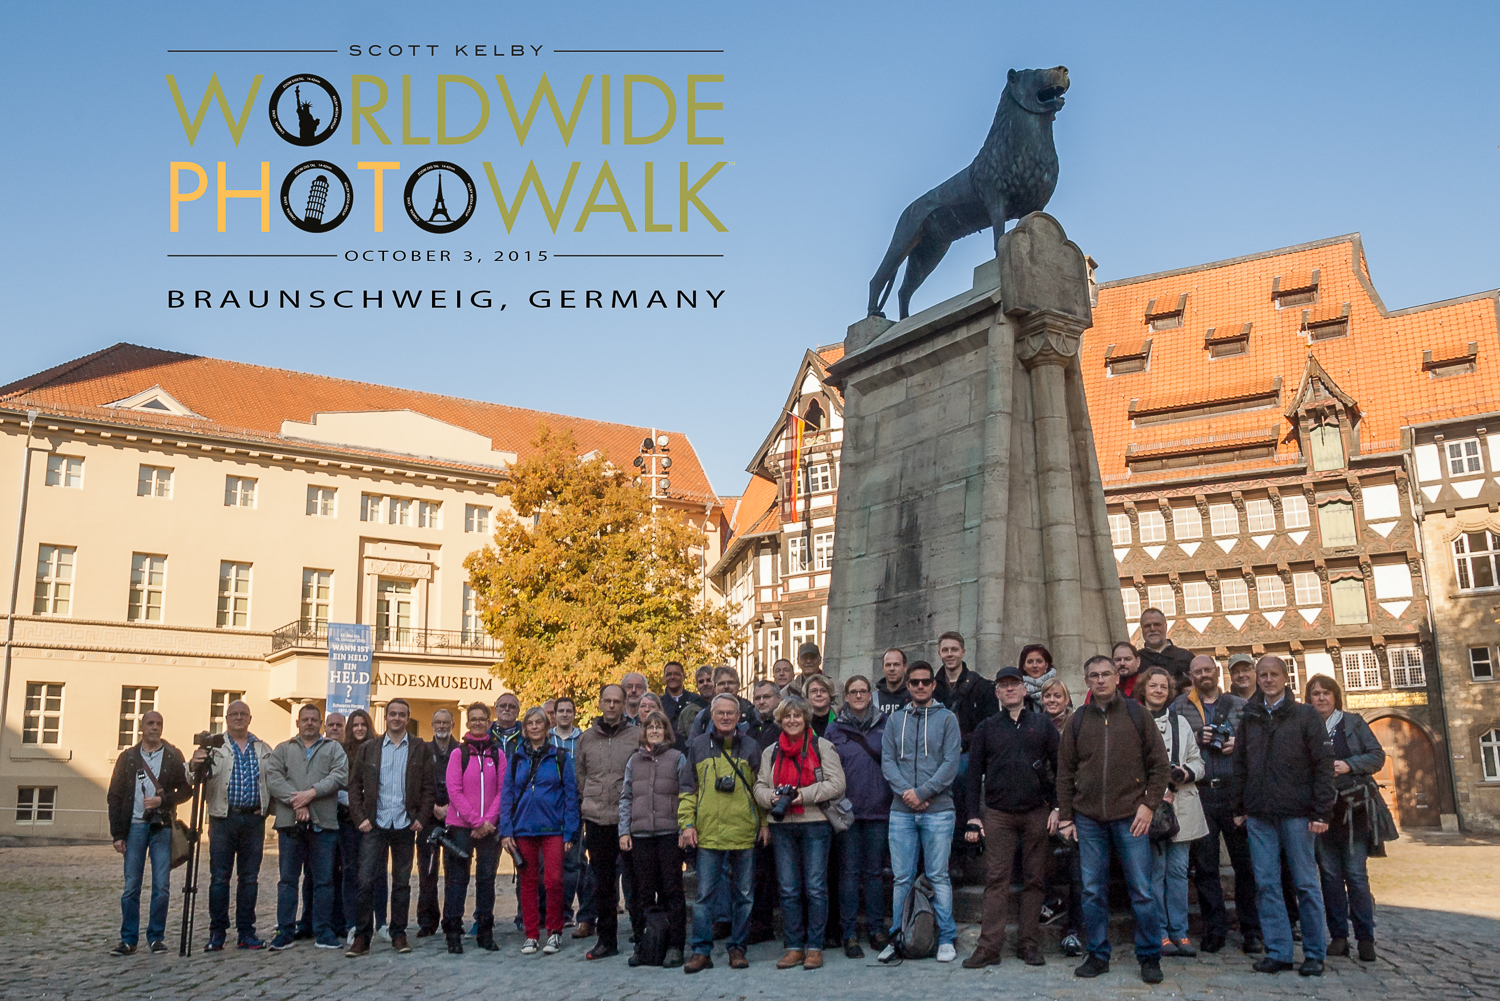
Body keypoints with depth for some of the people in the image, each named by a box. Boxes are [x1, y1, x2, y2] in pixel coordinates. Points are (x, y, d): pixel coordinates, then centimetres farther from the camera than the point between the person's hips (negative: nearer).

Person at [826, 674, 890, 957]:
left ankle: (877, 930, 16)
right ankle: (849, 934, 6)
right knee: (849, 872, 1)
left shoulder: (885, 725, 6)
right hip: (847, 809, 0)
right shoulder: (834, 729, 6)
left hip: (878, 808, 1)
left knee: (875, 871, 6)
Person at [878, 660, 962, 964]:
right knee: (902, 878, 5)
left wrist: (922, 792, -13)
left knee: (939, 876, 1)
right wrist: (906, 792, -10)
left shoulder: (947, 718, 4)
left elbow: (951, 762, -5)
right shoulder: (895, 721, 13)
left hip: (938, 810, -2)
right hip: (901, 811, 2)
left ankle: (946, 939, 10)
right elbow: (887, 761, 6)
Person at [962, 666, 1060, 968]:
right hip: (998, 815, 0)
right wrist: (973, 816, 0)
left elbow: (1059, 767, 8)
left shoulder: (1043, 725, 8)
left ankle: (1028, 943, 12)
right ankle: (989, 947, -4)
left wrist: (1057, 806, -2)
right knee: (997, 879, -4)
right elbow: (974, 773, 7)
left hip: (1037, 813, 1)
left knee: (1033, 880, 4)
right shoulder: (987, 728, 8)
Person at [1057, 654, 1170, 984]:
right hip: (1088, 819, 2)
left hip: (1130, 818, -2)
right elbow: (1065, 772, 11)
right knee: (1093, 891, 6)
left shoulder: (1137, 715, 4)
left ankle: (1149, 957, 12)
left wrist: (1149, 805, -5)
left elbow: (1159, 764, 4)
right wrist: (1065, 817, 6)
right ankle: (1098, 955, 17)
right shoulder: (1077, 722, 8)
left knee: (1142, 890, 0)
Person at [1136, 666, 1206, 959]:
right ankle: (1160, 933, 5)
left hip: (1182, 806, 4)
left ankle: (1179, 933, 12)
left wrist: (1185, 773, -6)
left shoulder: (1181, 722, 16)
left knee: (1178, 870, 5)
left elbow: (1198, 762, 16)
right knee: (1155, 871, -3)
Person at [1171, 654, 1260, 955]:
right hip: (1199, 794, 0)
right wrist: (1195, 739, -8)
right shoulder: (1179, 707, 11)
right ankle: (1214, 928, 11)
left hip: (1235, 792, 0)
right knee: (1205, 865, 2)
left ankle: (1251, 930, 9)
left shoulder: (1240, 706, 13)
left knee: (1245, 862, -1)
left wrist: (1241, 745, -7)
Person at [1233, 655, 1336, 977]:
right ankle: (1278, 951, 8)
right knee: (1266, 884, 2)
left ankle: (1314, 953, 10)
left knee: (1306, 884, 1)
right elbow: (1240, 767, 17)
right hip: (1259, 816, 4)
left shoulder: (1305, 715, 1)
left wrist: (1321, 812, -9)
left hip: (1297, 813, -3)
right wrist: (1239, 808, 11)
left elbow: (1324, 765, -3)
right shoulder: (1249, 719, 13)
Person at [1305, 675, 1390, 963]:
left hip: (1354, 808, -1)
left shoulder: (1353, 722, 6)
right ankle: (1338, 936, 11)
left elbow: (1377, 756, 3)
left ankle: (1365, 938, 4)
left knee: (1356, 873, -4)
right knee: (1329, 873, 3)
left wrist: (1349, 765, -11)